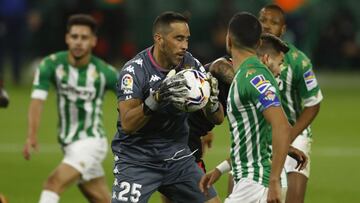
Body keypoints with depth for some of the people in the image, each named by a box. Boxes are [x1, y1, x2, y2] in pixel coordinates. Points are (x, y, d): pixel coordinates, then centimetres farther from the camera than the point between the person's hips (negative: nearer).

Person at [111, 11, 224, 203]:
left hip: (178, 157, 5)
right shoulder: (135, 70, -17)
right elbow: (127, 124, -25)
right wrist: (157, 99, -39)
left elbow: (217, 119, 0)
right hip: (137, 158, -5)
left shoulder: (191, 65, -3)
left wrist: (211, 99, -23)